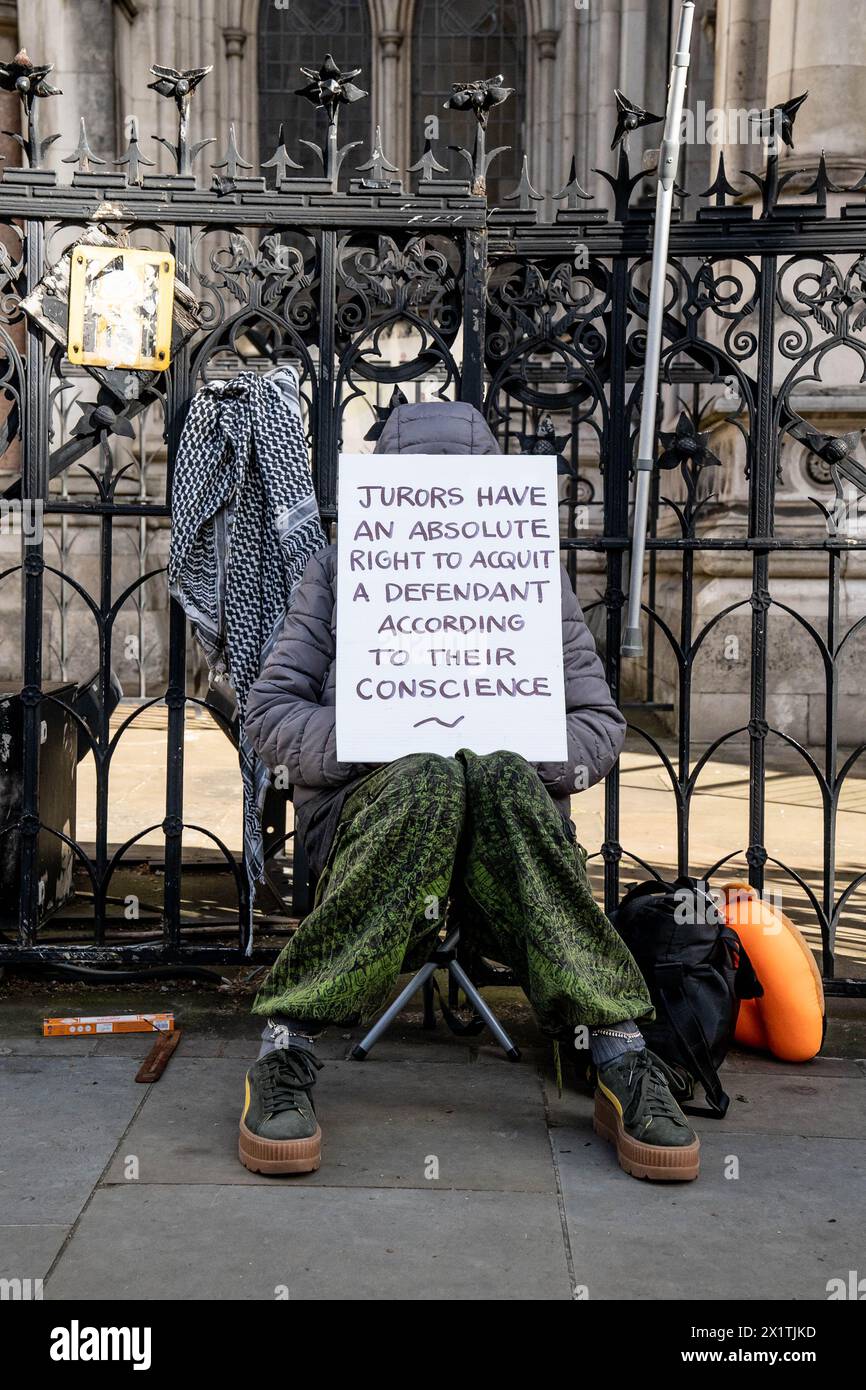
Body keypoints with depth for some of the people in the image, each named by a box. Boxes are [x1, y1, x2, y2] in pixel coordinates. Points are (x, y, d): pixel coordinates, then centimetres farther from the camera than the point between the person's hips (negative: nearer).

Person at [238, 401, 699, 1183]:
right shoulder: (341, 572, 14)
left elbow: (601, 725, 11)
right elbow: (271, 713, 7)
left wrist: (514, 752, -11)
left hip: (510, 810, 1)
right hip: (368, 806, -1)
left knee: (499, 778, -36)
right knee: (429, 781, -37)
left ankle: (620, 1062, -39)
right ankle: (287, 1050, -34)